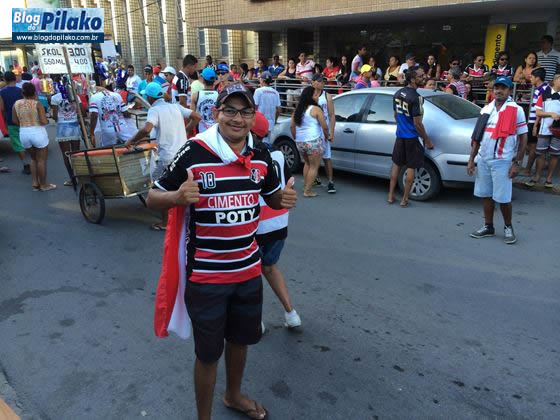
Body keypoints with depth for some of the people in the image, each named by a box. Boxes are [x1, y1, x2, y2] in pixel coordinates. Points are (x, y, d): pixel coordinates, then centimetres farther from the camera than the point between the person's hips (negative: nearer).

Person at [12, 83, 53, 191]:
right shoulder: (37, 104, -11)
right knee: (41, 160, 8)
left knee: (33, 158, 22)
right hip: (38, 133, -5)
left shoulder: (16, 104, 2)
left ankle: (35, 183, 20)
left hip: (23, 133, 5)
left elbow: (15, 121, 6)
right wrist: (47, 120, 5)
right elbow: (44, 121, -17)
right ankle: (43, 185, 15)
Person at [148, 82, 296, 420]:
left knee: (240, 339, 25)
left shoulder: (261, 156, -1)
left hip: (249, 270, 5)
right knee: (208, 353, 10)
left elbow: (273, 197, 14)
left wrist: (286, 198, -9)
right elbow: (154, 198, -7)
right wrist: (178, 197, -30)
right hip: (206, 275, -5)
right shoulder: (193, 153, -16)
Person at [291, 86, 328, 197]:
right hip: (313, 142, -7)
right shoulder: (315, 109, -7)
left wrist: (296, 138, 23)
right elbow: (324, 126, -7)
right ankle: (308, 191, -1)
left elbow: (292, 126, 13)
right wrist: (327, 136, 10)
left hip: (300, 142, 7)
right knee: (314, 166, 2)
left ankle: (305, 186, 25)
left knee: (307, 163, 24)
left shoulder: (298, 109, 11)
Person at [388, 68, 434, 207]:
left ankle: (391, 196, 19)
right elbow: (417, 123, -19)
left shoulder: (398, 93, 4)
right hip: (412, 137, -7)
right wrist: (427, 141, -11)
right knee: (411, 167, 4)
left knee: (396, 164, 16)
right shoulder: (415, 97, -20)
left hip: (400, 135, 7)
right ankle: (404, 199, 9)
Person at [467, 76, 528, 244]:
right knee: (485, 195, 11)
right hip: (483, 160, 5)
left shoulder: (516, 110, -4)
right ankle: (488, 227, 24)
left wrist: (517, 163, -8)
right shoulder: (486, 109, 10)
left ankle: (508, 227, 20)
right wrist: (471, 159, 9)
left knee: (503, 198, -1)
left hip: (502, 161, -5)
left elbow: (523, 138, -4)